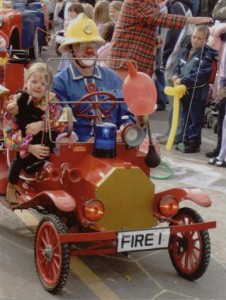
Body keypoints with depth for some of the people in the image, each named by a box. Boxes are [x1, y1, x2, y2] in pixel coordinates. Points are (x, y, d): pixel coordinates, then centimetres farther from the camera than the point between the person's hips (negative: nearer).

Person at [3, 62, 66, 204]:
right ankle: (12, 184, -4)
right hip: (26, 145, -2)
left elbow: (64, 122, -19)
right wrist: (30, 147, -34)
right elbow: (9, 133, -19)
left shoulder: (52, 100, -7)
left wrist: (42, 124, -35)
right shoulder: (15, 101, -13)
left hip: (44, 144, 3)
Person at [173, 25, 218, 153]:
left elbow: (201, 75, -23)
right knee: (186, 117, 17)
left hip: (198, 93, -8)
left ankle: (194, 143, 9)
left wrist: (183, 80, -25)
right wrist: (176, 74, -1)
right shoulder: (187, 51, 11)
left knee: (195, 120, 0)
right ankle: (186, 141, 28)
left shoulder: (207, 54, -13)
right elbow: (179, 66, 22)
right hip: (185, 90, 8)